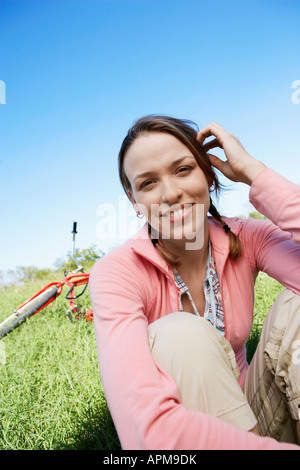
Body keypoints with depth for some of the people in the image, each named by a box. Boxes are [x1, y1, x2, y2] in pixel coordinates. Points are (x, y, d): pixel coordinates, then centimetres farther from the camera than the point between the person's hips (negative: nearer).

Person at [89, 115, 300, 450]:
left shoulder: (245, 239, -11)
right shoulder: (117, 273, -23)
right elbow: (149, 430, -36)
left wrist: (250, 170, -26)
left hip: (244, 415, 3)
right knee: (181, 334, -34)